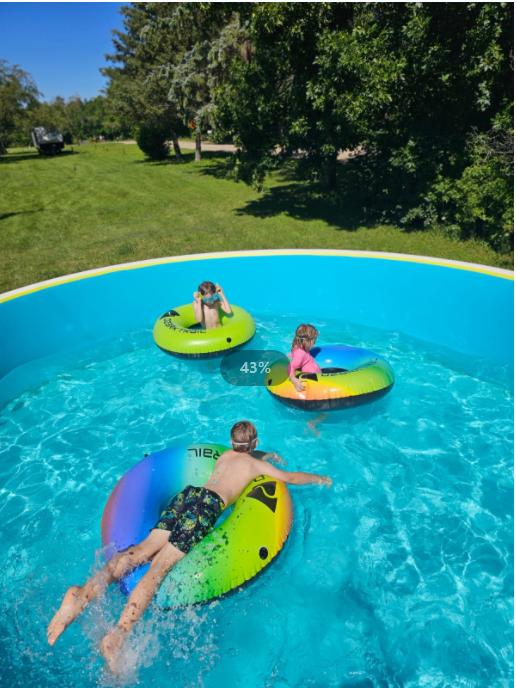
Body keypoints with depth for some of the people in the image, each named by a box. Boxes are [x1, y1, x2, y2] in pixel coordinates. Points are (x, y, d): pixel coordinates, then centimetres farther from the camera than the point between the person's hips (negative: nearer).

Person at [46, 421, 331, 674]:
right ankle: (118, 635, -32)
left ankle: (83, 594, -24)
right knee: (161, 565, -18)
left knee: (143, 550, -7)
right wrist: (319, 478, 43)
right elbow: (291, 478, 26)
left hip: (187, 493, 6)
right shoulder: (255, 464, 18)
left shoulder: (225, 454, 32)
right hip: (208, 505, -5)